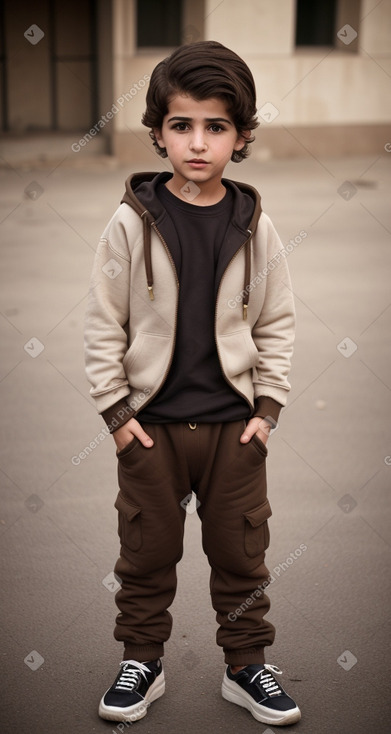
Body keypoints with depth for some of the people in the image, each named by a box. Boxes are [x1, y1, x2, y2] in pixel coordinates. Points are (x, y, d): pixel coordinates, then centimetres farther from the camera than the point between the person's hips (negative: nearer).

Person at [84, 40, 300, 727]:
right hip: (151, 420, -1)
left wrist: (267, 407, 0)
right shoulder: (132, 222, -9)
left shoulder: (254, 226, -3)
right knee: (146, 550, 12)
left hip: (235, 421, 1)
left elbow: (277, 322, 4)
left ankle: (247, 665, 28)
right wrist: (116, 410, -7)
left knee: (241, 549, 12)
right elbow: (103, 321, -4)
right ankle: (142, 662, 29)